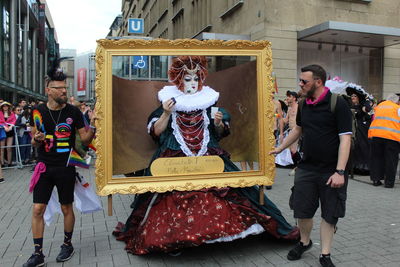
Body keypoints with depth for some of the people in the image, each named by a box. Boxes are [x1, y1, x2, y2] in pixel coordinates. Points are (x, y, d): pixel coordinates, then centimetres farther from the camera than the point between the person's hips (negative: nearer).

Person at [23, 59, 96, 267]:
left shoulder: (73, 112, -4)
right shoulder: (37, 112, 1)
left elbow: (85, 139, -2)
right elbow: (34, 141, 9)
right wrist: (37, 140, -14)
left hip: (66, 168, -2)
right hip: (44, 167, 2)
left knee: (66, 208, 10)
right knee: (37, 209, 2)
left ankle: (67, 245, 29)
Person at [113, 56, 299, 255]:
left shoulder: (209, 100, 7)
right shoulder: (168, 101, 4)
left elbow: (222, 133, 12)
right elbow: (155, 132, 1)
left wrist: (219, 123, -8)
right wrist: (166, 114, -11)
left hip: (209, 158, 1)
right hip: (174, 161, -1)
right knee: (174, 201, -3)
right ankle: (174, 239, 17)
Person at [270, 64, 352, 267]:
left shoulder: (338, 104, -13)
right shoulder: (304, 105, 6)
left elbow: (345, 138, -17)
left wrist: (339, 172, -22)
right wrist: (280, 148, 24)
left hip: (331, 170, -5)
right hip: (307, 167, 5)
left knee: (329, 214, 8)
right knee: (302, 210, 9)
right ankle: (304, 242, 35)